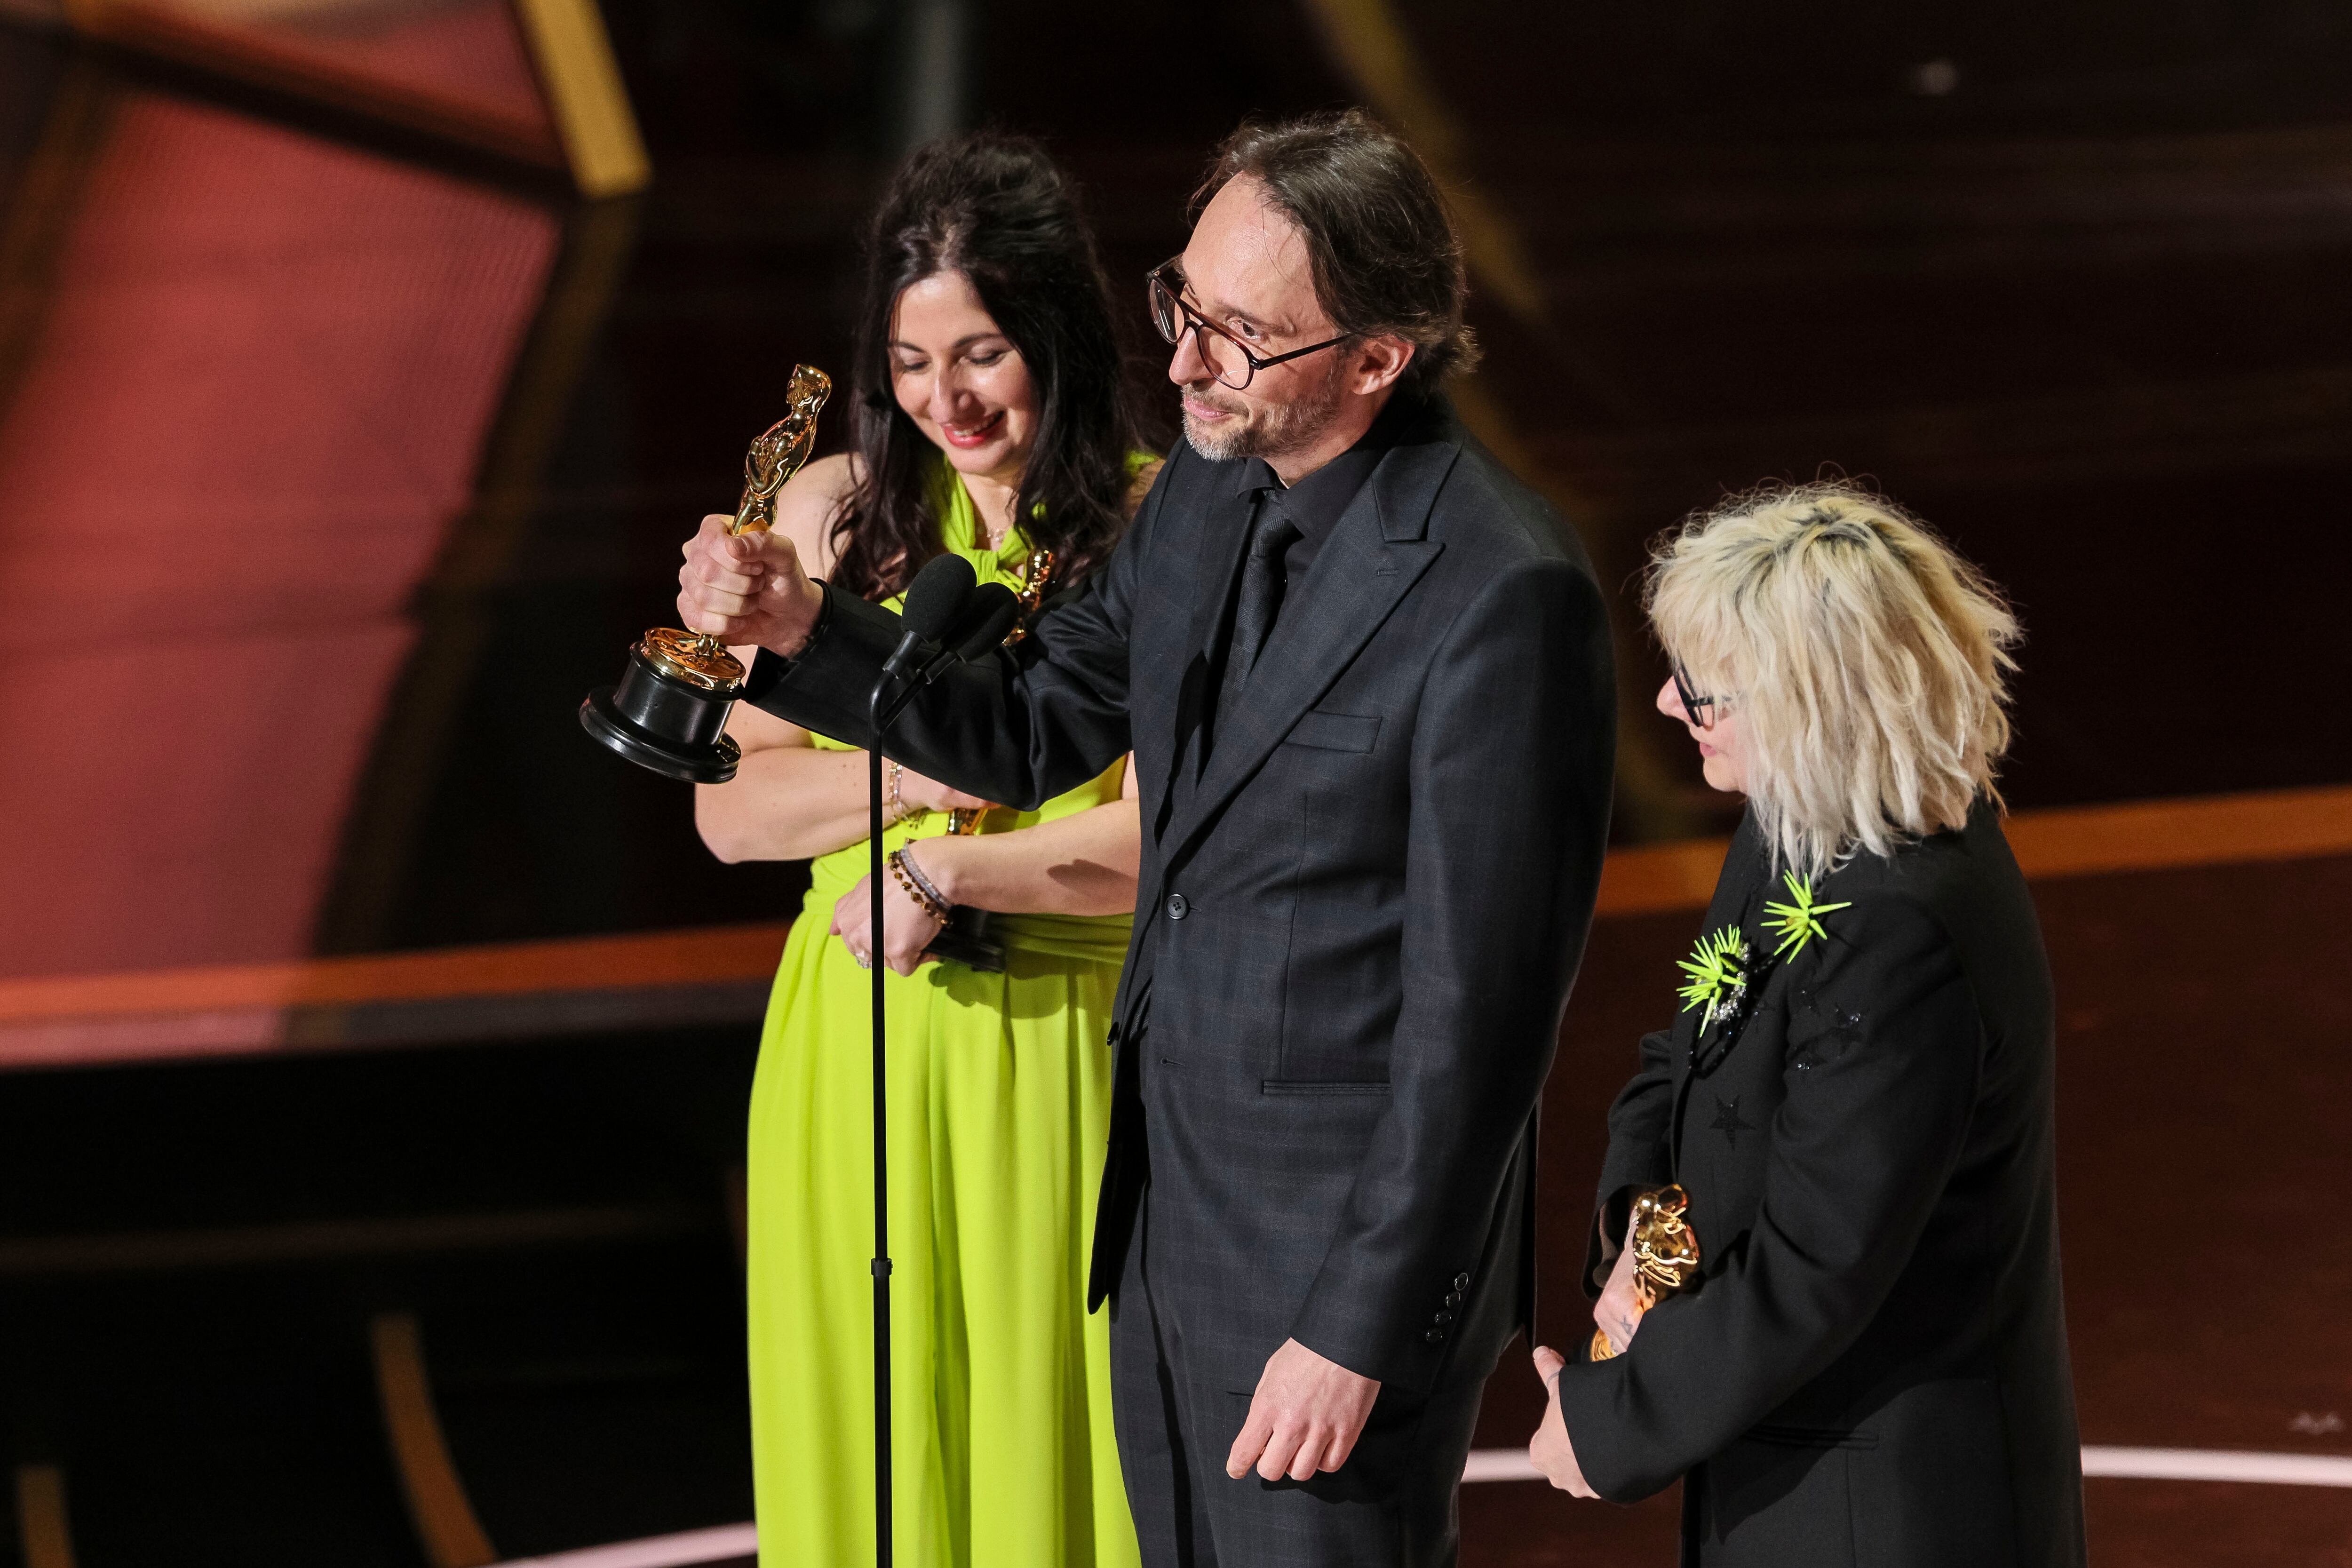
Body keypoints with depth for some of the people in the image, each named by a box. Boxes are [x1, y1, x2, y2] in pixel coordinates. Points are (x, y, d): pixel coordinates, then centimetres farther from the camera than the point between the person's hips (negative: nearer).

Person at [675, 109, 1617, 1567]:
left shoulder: (1502, 591, -24)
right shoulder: (1207, 489, 2)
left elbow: (1480, 1000, -22)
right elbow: (1034, 729, 14)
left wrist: (1360, 1332, -19)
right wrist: (806, 627, -4)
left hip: (1351, 1225, -8)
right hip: (1169, 1182, 8)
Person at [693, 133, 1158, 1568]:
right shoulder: (837, 511, 6)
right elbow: (730, 808, 5)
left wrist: (943, 869, -13)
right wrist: (908, 769, -10)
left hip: (1064, 1060, -3)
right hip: (856, 1055, 3)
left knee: (1050, 1443, 4)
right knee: (861, 1449, 10)